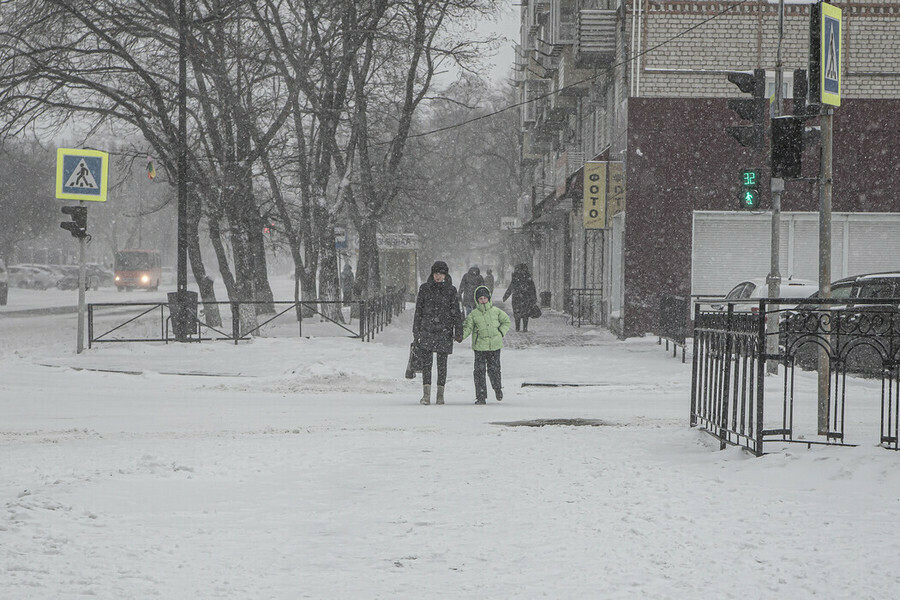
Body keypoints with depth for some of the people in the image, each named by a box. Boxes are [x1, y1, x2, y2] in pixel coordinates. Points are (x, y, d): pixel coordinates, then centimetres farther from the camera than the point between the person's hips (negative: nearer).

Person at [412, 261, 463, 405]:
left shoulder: (450, 290, 5)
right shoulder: (424, 288, 6)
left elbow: (456, 312, 5)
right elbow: (418, 310, 10)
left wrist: (458, 332, -2)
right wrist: (416, 331, 6)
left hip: (444, 331, 0)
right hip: (427, 330, 0)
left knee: (442, 363, 2)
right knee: (426, 362, -6)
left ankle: (440, 395, 9)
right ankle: (426, 395, -7)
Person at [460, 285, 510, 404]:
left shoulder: (496, 312, 5)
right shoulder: (473, 314, 3)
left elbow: (506, 321, 17)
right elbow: (467, 327, 0)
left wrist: (501, 333, 5)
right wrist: (461, 335, -17)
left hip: (494, 345, 0)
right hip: (479, 346, 0)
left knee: (494, 369, 4)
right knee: (479, 371, -4)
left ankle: (497, 388, 31)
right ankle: (481, 395, 2)